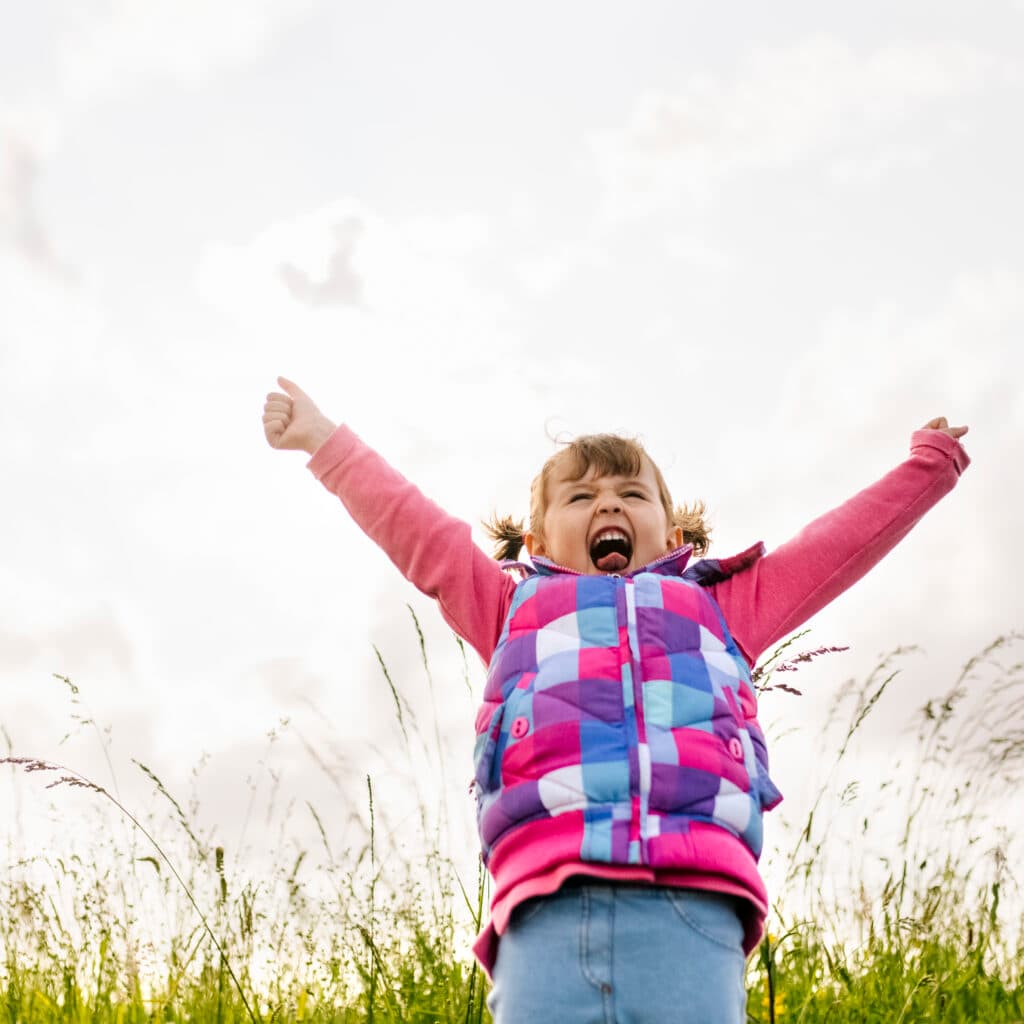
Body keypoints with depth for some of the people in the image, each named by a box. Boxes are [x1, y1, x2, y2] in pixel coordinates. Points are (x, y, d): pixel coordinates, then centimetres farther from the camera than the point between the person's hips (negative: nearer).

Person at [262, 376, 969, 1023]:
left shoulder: (716, 607, 36)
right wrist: (322, 439, 38)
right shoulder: (515, 606, 34)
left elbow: (842, 542, 40)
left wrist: (929, 463, 45)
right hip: (549, 905, 0)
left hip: (692, 897, 0)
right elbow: (409, 524, 36)